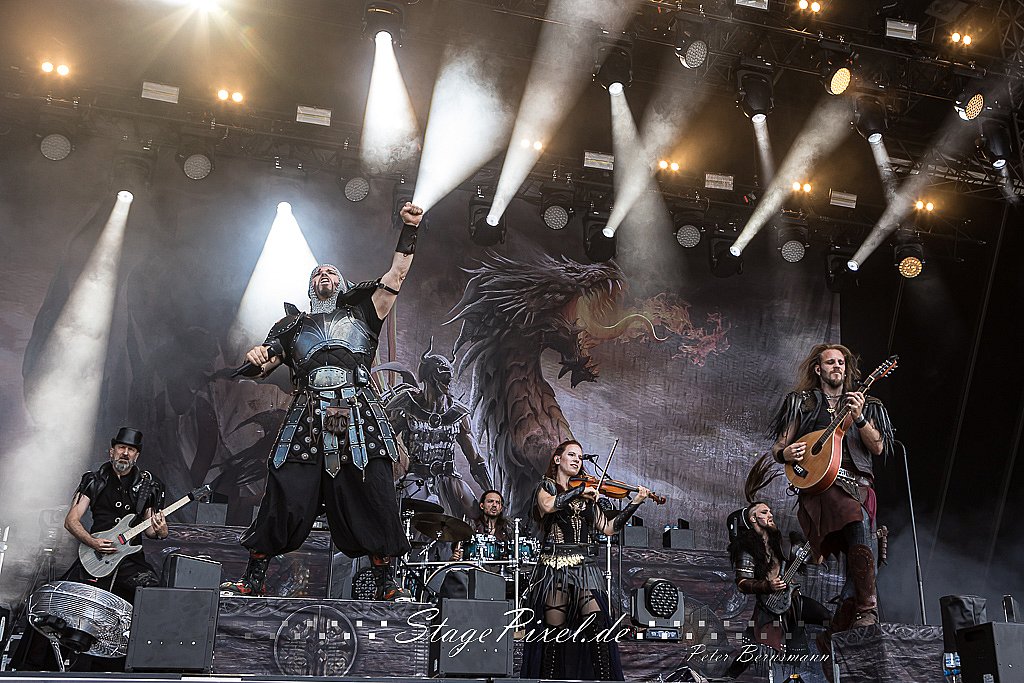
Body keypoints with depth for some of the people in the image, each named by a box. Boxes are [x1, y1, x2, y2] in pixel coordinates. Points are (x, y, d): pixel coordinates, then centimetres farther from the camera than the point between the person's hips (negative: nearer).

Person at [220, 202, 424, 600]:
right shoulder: (292, 325, 25)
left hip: (359, 418, 0)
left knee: (373, 500, -5)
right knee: (283, 498, -5)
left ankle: (386, 586, 2)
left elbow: (396, 276, 13)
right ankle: (253, 580, 6)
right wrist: (255, 359, -5)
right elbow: (260, 368, 19)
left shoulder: (361, 313, 23)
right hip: (306, 419, 1)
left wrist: (409, 230, 4)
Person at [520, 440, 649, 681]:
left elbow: (607, 528, 12)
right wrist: (579, 491, -16)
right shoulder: (547, 486, 8)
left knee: (597, 625, -13)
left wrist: (635, 503, 5)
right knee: (554, 633, -5)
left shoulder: (586, 494, 19)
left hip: (584, 569, 3)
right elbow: (548, 506, -16)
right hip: (554, 567, -3)